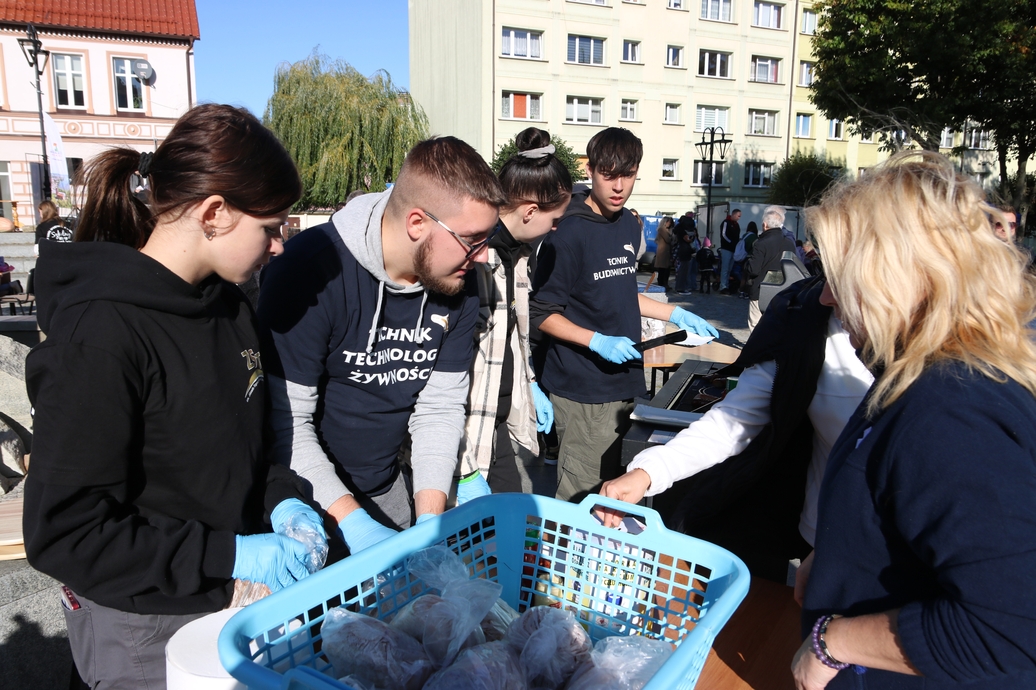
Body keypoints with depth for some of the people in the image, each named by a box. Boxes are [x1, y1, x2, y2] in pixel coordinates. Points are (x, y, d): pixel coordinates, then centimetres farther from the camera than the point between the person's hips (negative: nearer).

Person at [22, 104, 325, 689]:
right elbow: (63, 533, -23)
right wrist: (230, 554, -24)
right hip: (144, 630, -7)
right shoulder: (100, 335, -26)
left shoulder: (229, 305, -1)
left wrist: (280, 499, -5)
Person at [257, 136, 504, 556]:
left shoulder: (459, 286, -8)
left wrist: (431, 519, -14)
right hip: (306, 493, -4)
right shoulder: (310, 270, -26)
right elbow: (286, 421, -24)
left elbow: (440, 407, -5)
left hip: (390, 487, 5)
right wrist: (351, 521, -29)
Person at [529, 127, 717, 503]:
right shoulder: (568, 233, -14)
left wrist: (673, 313, 16)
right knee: (580, 498, -3)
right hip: (583, 390, -8)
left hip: (622, 380, 8)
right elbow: (542, 313, -12)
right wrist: (597, 341, -22)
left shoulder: (628, 224, 11)